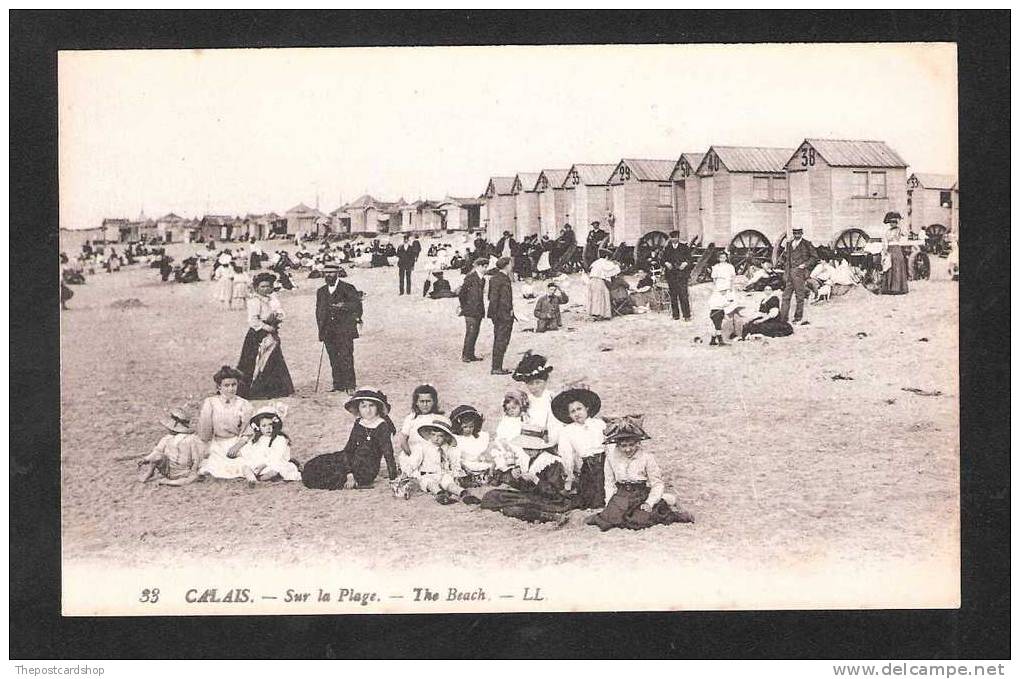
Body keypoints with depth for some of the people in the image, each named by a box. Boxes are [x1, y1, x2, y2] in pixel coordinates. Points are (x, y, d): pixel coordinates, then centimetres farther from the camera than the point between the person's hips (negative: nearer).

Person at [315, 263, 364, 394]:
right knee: (334, 360, 3)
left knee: (346, 358, -10)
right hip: (328, 332, 5)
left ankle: (350, 386, -7)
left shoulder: (348, 288, 2)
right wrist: (321, 328, 10)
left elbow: (356, 304, -7)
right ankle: (338, 386, 8)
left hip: (344, 330, -5)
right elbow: (319, 311, 20)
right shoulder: (321, 291, 18)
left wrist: (343, 306, -23)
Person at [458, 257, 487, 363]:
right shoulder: (470, 278, -12)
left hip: (479, 311, 8)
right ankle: (465, 355, -2)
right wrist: (464, 305, -8)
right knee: (470, 332, -8)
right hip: (470, 311, -8)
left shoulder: (482, 279, 14)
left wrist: (482, 309, 16)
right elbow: (461, 292, -15)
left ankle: (471, 355, 14)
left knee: (475, 333, 9)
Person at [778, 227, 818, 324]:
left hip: (799, 273, -5)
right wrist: (784, 266, 10)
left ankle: (798, 317, 9)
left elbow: (814, 257, 3)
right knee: (786, 296, 1)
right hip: (789, 273, 5)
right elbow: (782, 257, 25)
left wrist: (805, 265, -8)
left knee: (800, 296, 1)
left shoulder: (807, 244, 1)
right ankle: (783, 317, 2)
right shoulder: (789, 244, 16)